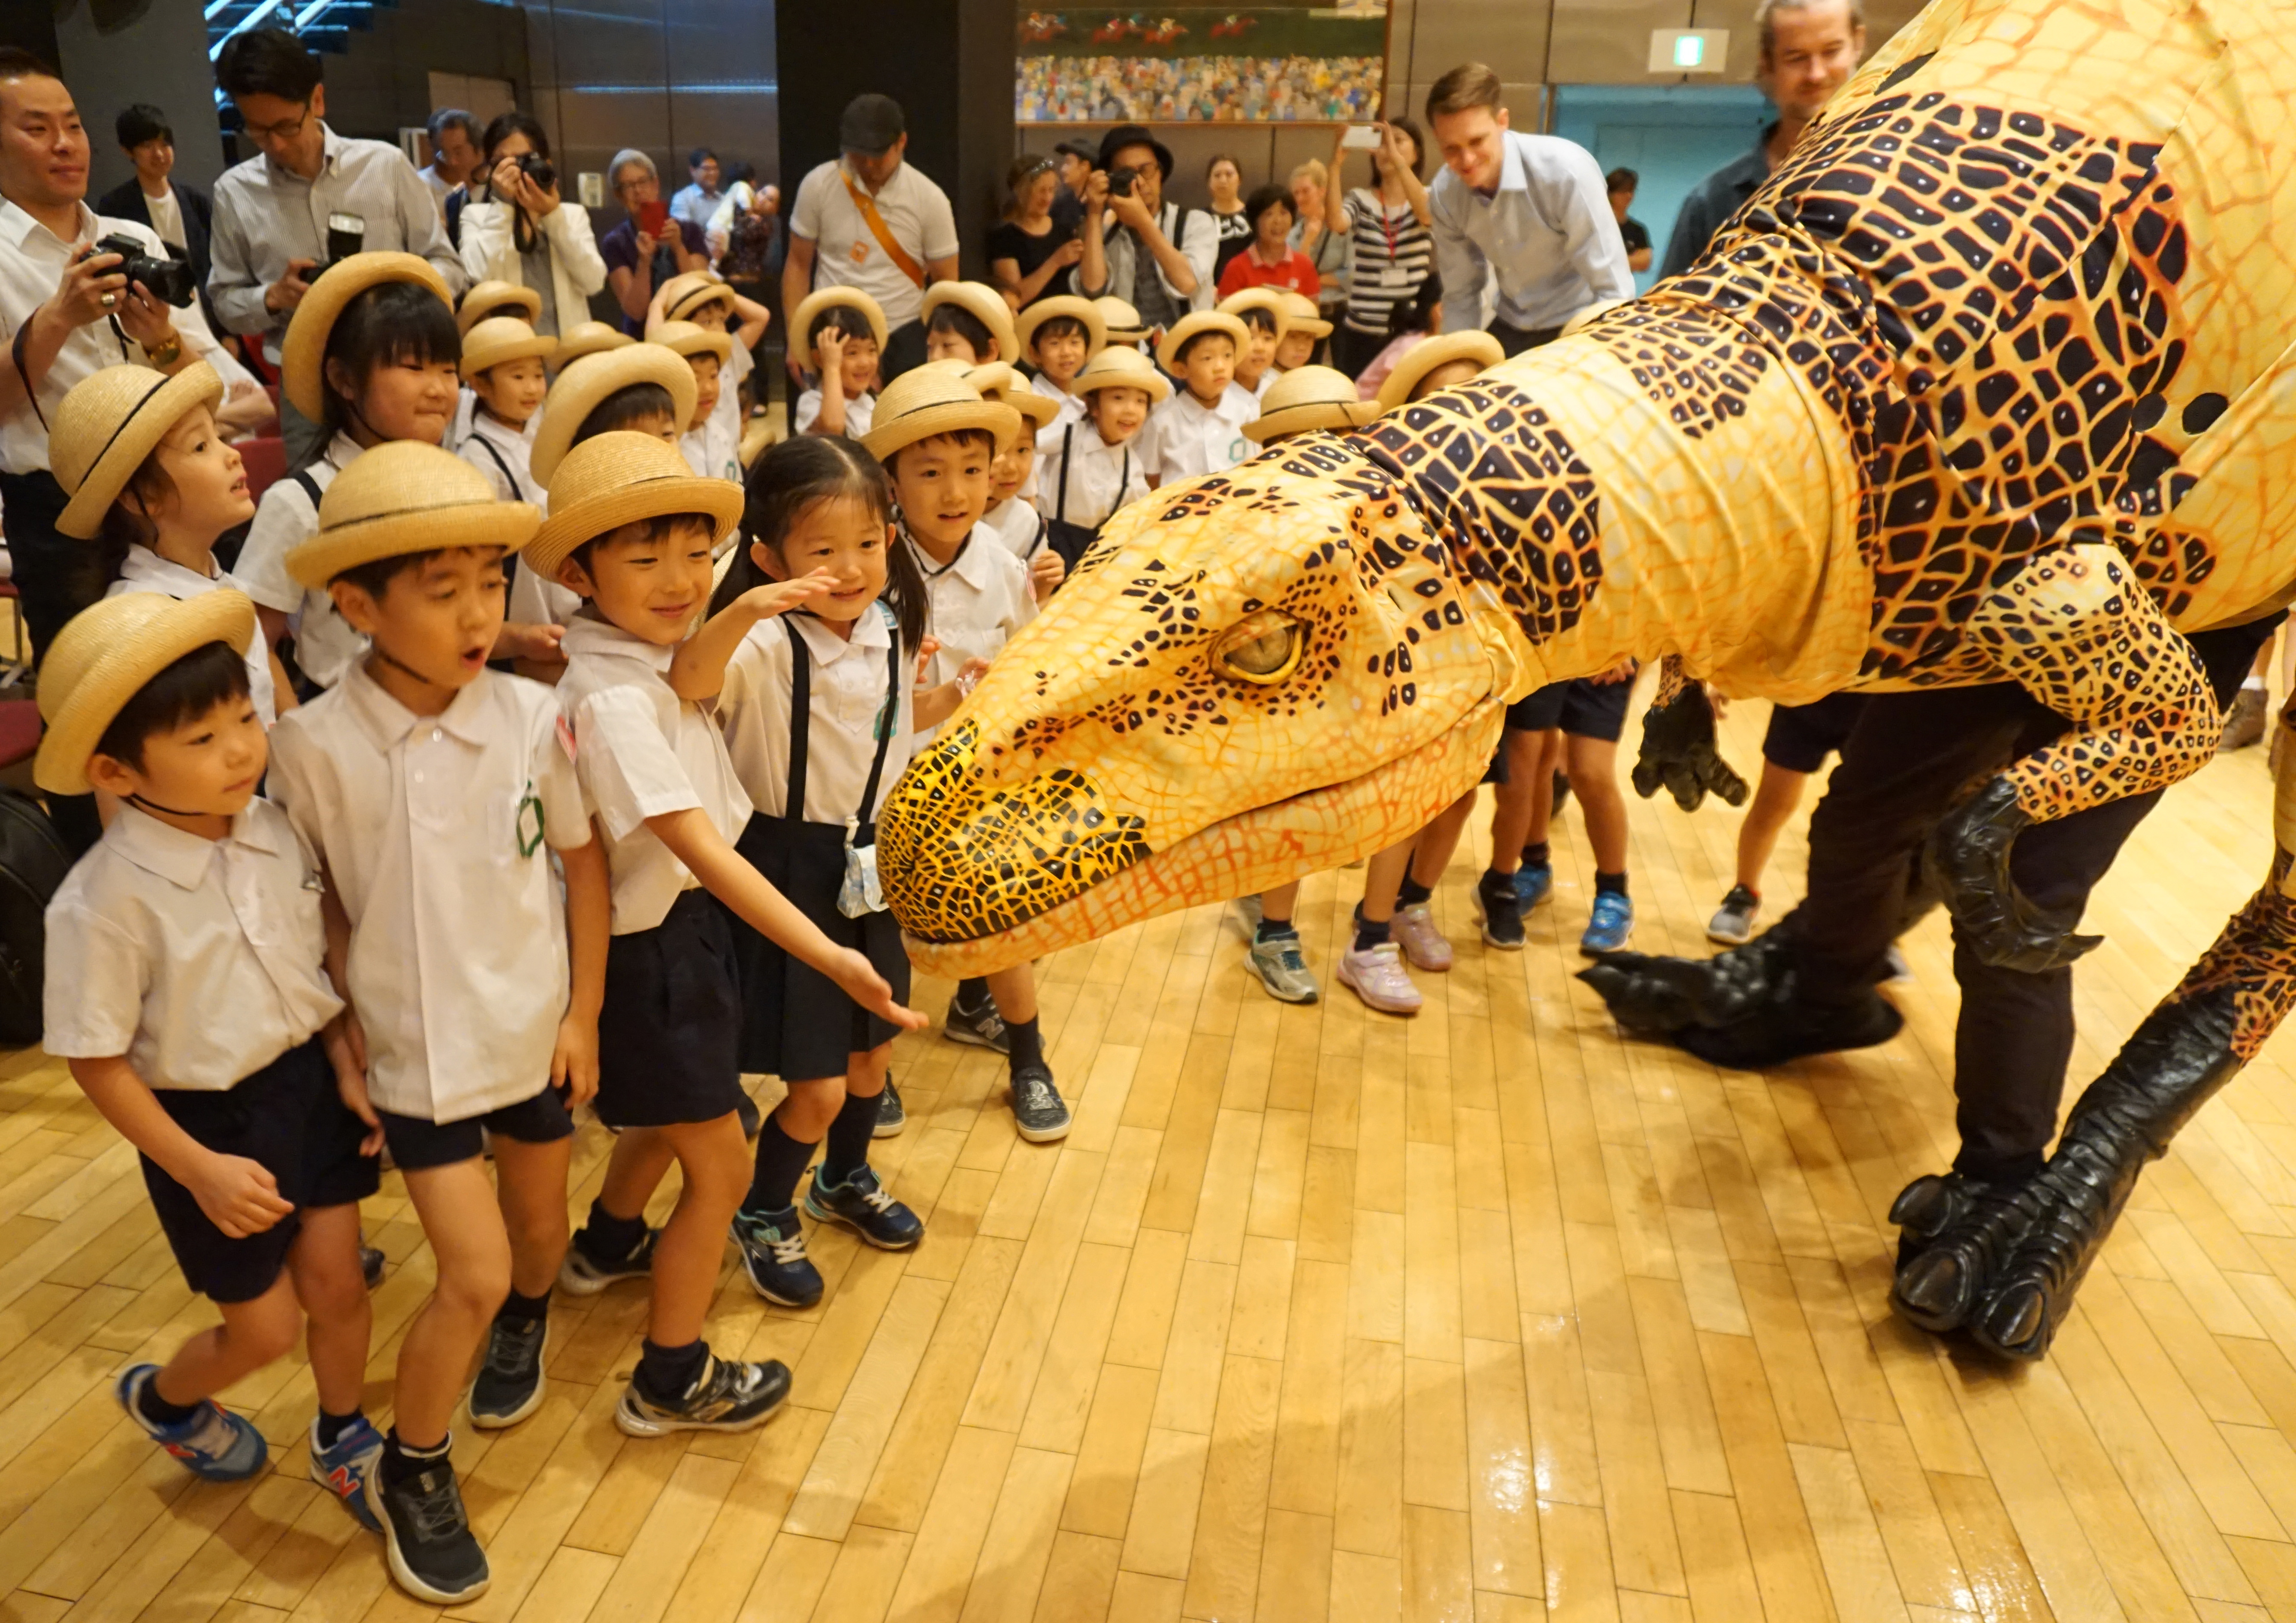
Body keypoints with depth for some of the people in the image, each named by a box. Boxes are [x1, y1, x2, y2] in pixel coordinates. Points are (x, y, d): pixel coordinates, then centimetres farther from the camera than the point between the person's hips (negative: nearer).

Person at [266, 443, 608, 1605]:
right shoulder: (314, 745, -17)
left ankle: (525, 1320, 58)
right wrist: (345, 1042, -2)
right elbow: (313, 901, -4)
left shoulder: (531, 715, -13)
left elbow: (583, 860, -2)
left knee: (538, 1226, 22)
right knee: (473, 1273, -3)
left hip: (535, 1030, 3)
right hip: (415, 1052, -2)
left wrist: (584, 1013, 1)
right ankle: (411, 1474, 24)